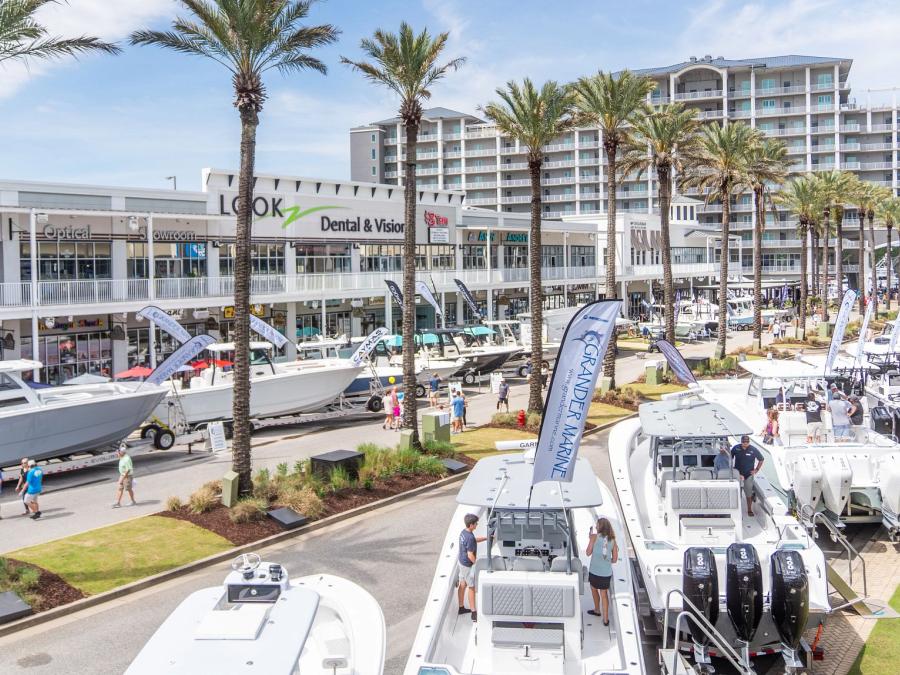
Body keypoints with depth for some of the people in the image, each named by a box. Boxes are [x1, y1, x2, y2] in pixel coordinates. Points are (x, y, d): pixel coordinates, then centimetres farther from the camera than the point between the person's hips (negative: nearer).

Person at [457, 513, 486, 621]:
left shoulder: (464, 532, 0)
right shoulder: (470, 538, -29)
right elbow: (470, 555, -26)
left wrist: (486, 538, 14)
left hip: (461, 562, 9)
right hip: (468, 565, -9)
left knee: (462, 585, 20)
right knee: (472, 588, 3)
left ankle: (461, 607, 33)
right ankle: (474, 613, 10)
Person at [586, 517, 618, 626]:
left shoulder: (594, 537, -8)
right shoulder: (612, 540, 2)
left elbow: (588, 553, -2)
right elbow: (615, 560, 4)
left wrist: (590, 539, 7)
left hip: (594, 571, -2)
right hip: (607, 573, 2)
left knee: (594, 589, 24)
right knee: (604, 593, 14)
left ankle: (597, 610, 41)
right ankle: (605, 619, 14)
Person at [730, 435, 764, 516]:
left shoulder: (753, 450, -8)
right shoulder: (736, 448, -6)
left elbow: (761, 460, 7)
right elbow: (730, 458, 9)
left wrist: (756, 470, 3)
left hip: (749, 475, -1)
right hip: (737, 474, 1)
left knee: (749, 494, 3)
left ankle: (749, 510, 16)